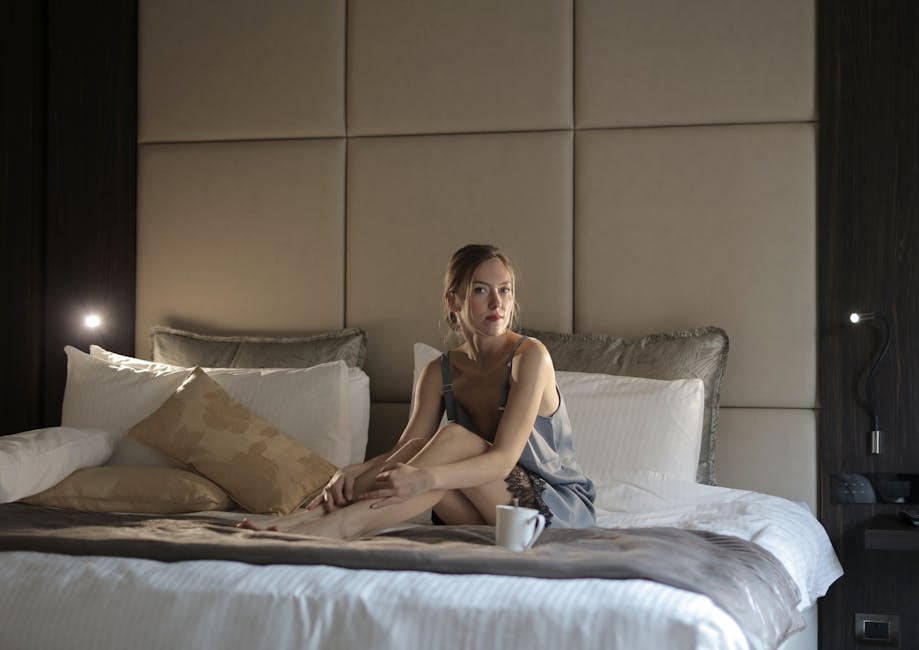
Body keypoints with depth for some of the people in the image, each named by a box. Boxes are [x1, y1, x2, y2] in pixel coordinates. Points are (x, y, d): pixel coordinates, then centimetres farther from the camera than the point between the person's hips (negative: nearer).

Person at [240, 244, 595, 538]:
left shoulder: (529, 355, -16)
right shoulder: (439, 372, 1)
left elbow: (504, 459, -26)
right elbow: (404, 453, -10)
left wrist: (425, 478, -43)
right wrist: (354, 472, -33)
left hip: (566, 508, -4)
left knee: (453, 438, -29)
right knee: (420, 451, -25)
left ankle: (335, 522, -39)